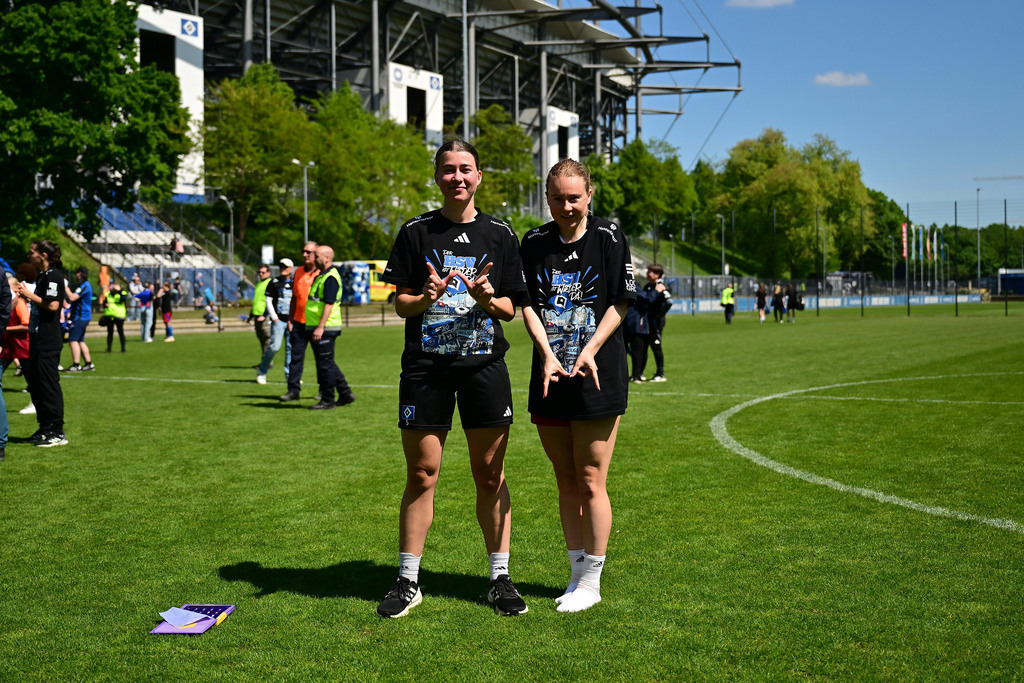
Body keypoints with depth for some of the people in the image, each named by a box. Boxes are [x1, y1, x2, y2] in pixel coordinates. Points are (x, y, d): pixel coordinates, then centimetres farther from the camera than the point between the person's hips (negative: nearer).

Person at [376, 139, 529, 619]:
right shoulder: (416, 232, 5)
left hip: (485, 365, 1)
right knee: (421, 475, 2)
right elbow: (400, 304, 4)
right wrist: (426, 297, -16)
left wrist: (488, 299, -12)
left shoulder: (499, 234, 8)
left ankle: (500, 578, 16)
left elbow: (510, 309, 8)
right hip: (425, 367, -1)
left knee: (490, 476, 5)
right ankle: (408, 582, 14)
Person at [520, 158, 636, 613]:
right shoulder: (534, 243, 7)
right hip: (549, 375, 4)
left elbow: (620, 304, -3)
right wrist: (547, 355, -11)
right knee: (565, 481, 11)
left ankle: (592, 582, 10)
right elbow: (527, 304, 3)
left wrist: (589, 351, -15)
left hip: (598, 374, -4)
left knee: (591, 482, -2)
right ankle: (577, 573, 24)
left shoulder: (609, 238, -2)